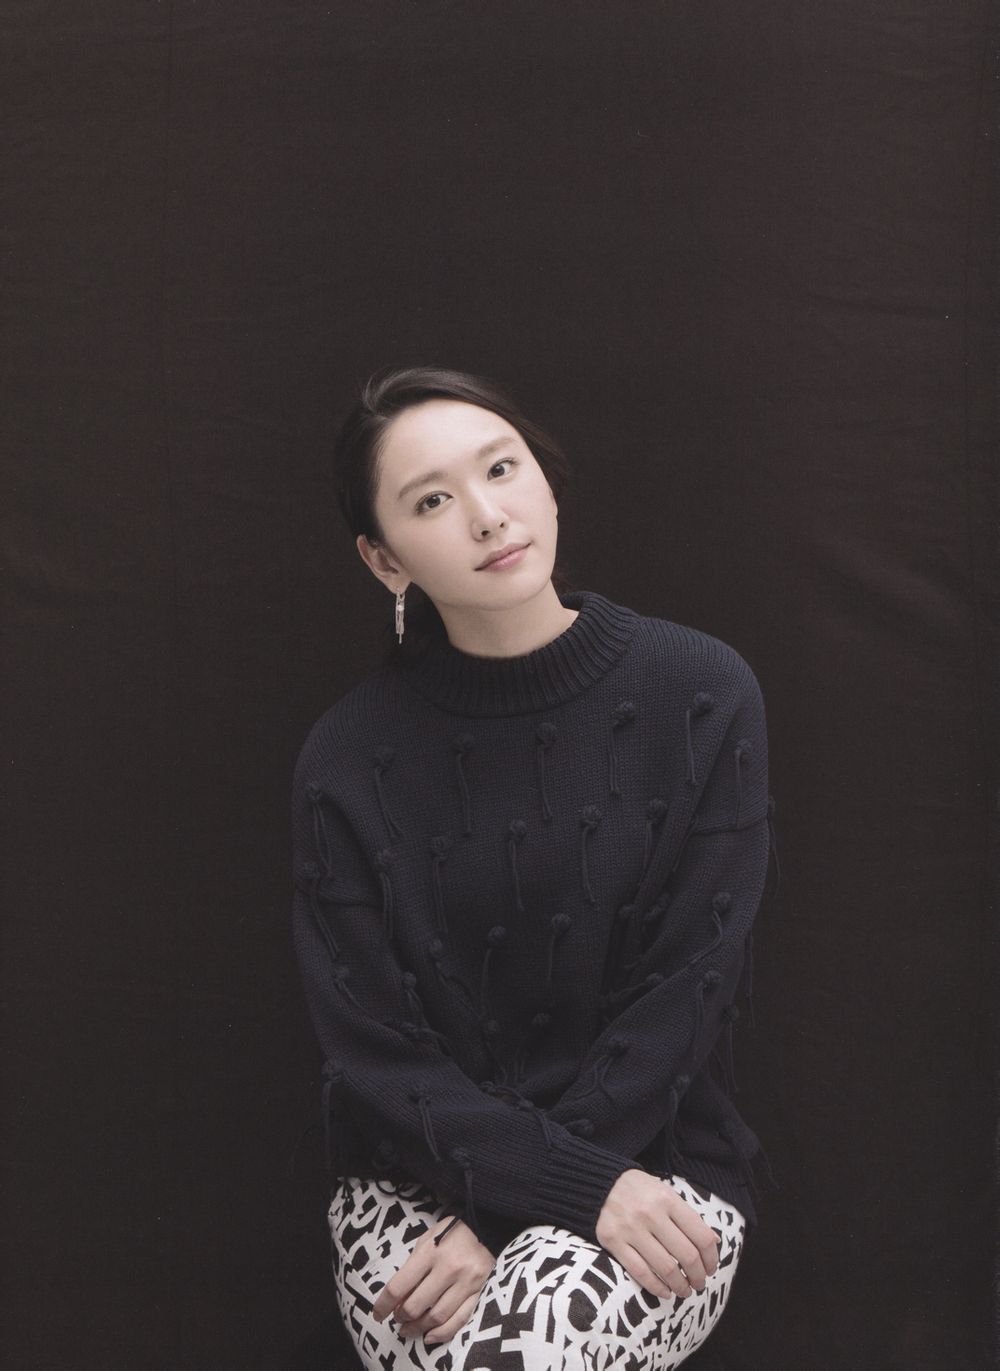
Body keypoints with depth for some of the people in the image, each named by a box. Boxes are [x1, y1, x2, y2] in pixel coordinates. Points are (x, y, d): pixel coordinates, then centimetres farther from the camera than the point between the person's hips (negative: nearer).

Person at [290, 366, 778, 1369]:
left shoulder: (704, 695, -7)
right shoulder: (349, 759, -4)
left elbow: (680, 1000, -9)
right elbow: (372, 1042, -5)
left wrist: (505, 1220, -15)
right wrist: (577, 1184, -18)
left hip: (654, 1157, 0)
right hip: (418, 1173, 1)